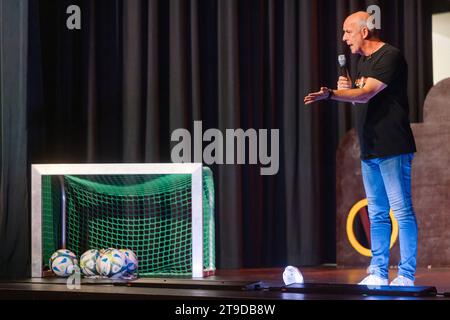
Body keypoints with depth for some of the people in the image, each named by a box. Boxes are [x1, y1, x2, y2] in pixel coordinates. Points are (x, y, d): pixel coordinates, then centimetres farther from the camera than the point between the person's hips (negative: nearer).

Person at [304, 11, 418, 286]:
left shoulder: (390, 57, -11)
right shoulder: (364, 61, 18)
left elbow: (367, 93, -22)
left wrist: (330, 94, -32)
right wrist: (348, 89, 5)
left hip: (393, 149, -9)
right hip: (370, 150, 9)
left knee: (402, 212, -7)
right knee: (377, 214, 10)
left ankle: (406, 276, -6)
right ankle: (378, 274, 13)